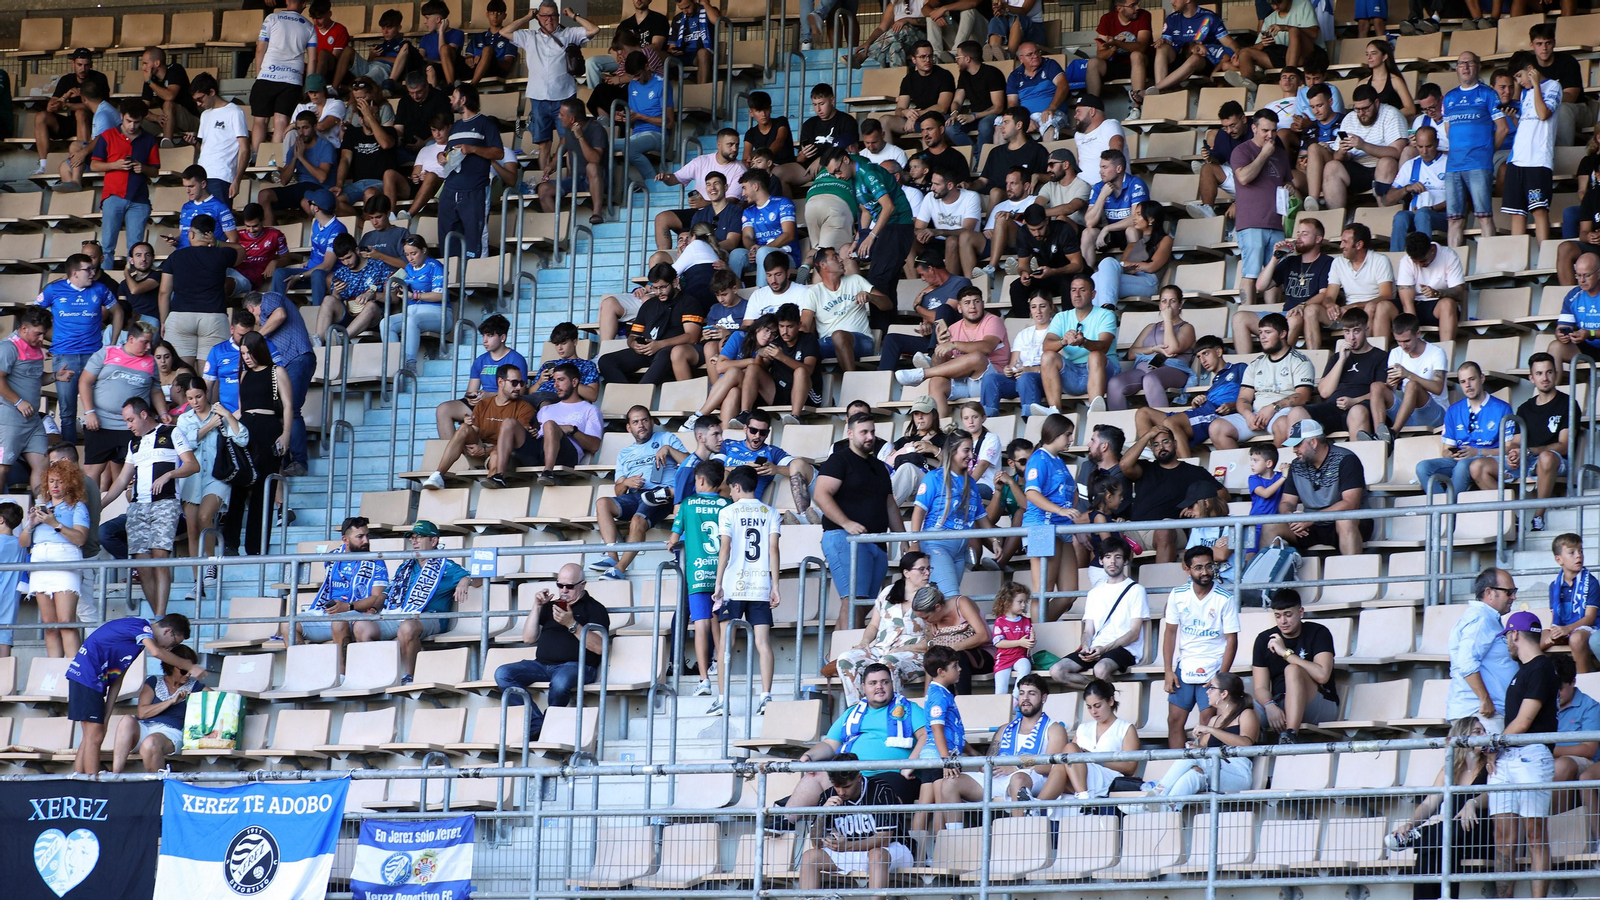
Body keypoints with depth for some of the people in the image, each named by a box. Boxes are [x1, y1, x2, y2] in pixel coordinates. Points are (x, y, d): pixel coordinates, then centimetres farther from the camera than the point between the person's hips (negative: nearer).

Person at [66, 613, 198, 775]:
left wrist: (106, 716, 13)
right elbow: (156, 652, -33)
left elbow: (117, 677, 18)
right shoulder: (141, 626, -10)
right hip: (87, 675, -10)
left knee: (90, 736, 12)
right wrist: (190, 667, -25)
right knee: (95, 736, -10)